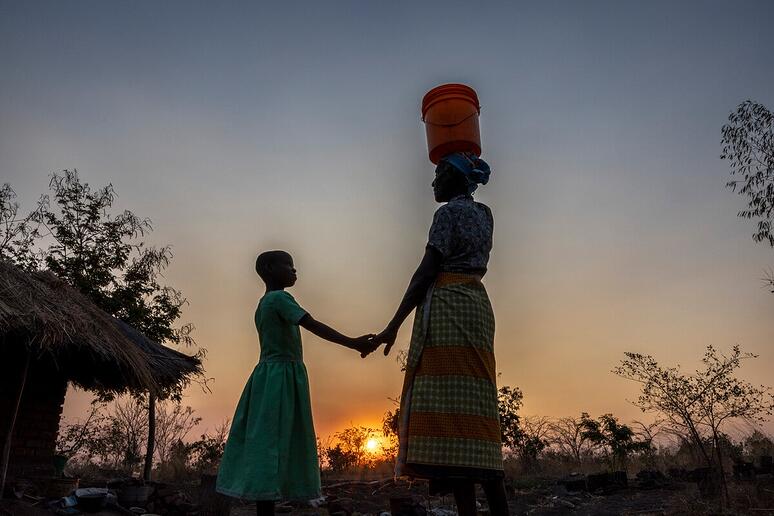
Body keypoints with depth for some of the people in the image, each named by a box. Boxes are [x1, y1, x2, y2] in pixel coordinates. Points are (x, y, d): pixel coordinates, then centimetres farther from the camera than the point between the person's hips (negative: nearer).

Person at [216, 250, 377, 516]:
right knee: (272, 442, -13)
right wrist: (353, 343, -27)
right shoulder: (280, 298, -10)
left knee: (264, 443, 7)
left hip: (267, 375, 10)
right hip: (282, 377, -10)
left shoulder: (262, 305, 20)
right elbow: (314, 326, -22)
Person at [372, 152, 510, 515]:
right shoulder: (484, 214, 19)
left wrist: (394, 325, -12)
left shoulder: (448, 212, -4)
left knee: (452, 409, -12)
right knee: (476, 411, 6)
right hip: (477, 305, 9)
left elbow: (427, 271, -12)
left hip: (447, 306, -9)